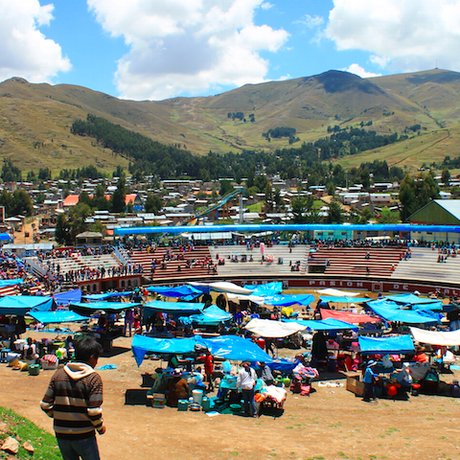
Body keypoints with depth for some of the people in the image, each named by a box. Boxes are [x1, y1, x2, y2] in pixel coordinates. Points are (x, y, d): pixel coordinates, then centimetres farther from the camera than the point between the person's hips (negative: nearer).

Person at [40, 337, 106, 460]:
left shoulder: (58, 374, 1)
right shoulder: (93, 378, -13)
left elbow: (45, 405, 0)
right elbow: (94, 411, -18)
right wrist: (100, 427, 1)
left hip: (61, 434, 5)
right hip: (84, 436, -4)